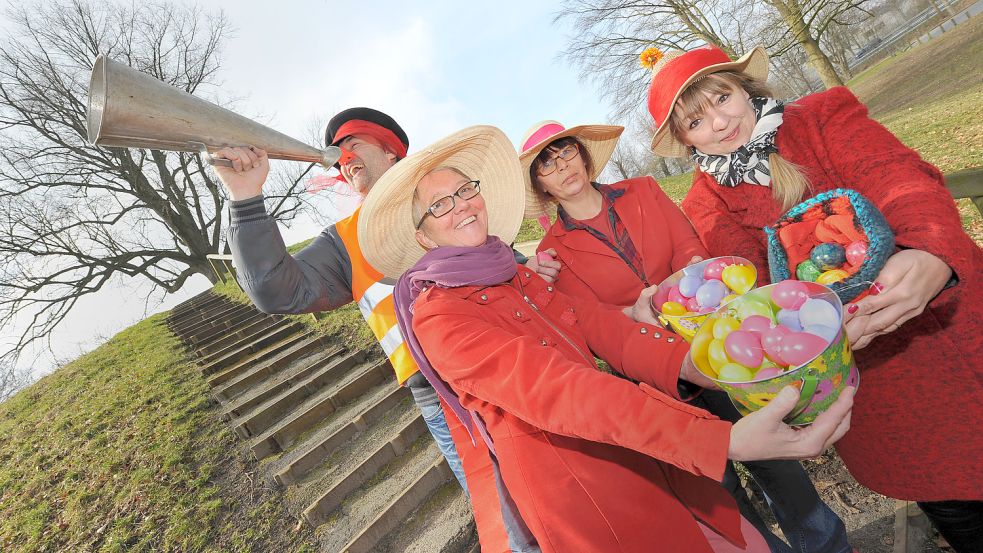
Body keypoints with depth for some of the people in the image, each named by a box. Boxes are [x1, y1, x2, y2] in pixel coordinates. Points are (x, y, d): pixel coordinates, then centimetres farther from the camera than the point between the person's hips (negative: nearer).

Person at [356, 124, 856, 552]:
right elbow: (550, 388, -28)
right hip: (568, 477, -6)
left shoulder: (516, 275, 8)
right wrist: (725, 439, -35)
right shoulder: (436, 315, -15)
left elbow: (601, 326, -3)